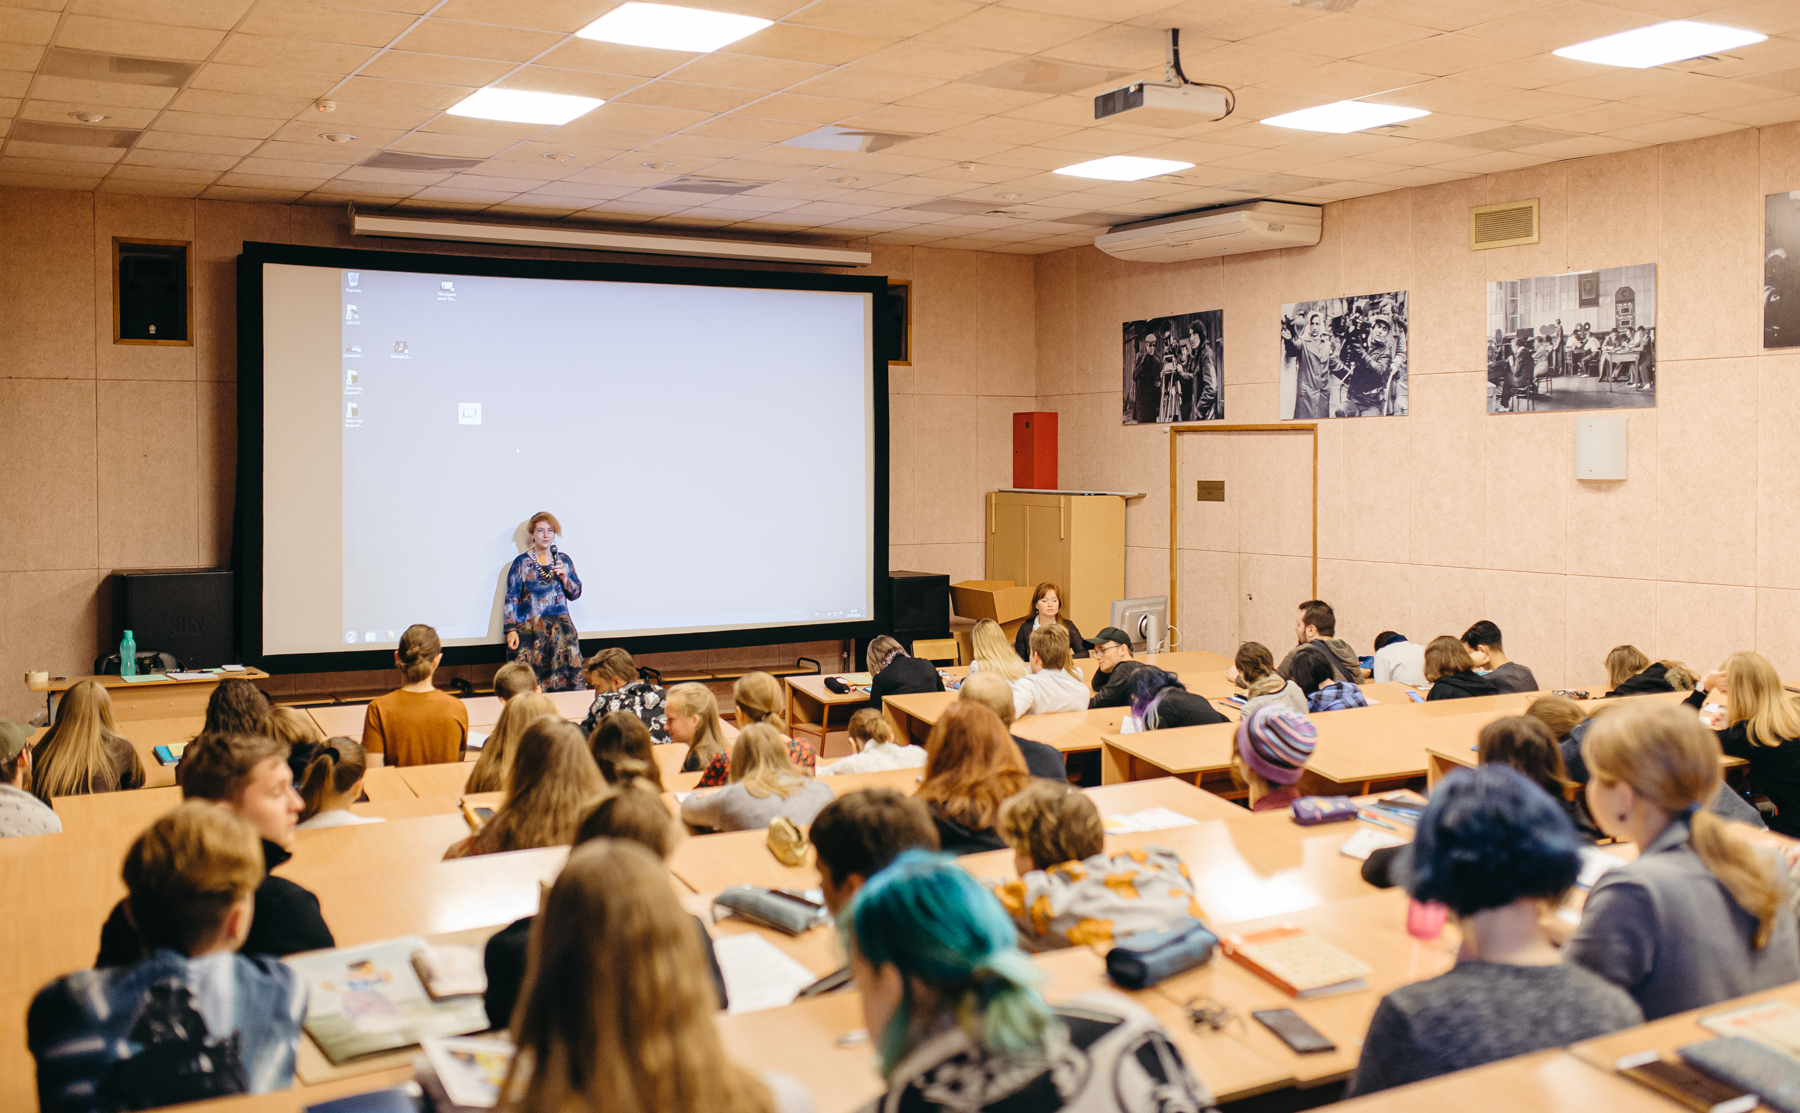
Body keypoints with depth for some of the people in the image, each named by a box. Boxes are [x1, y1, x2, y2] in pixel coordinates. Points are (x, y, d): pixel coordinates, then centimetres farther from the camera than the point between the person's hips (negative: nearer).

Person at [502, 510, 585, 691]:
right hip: (529, 627, -2)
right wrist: (511, 629, -8)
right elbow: (511, 598, 1)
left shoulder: (564, 560, 13)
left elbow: (576, 593, 15)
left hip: (560, 623, 2)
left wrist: (564, 578, -4)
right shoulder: (521, 562, 4)